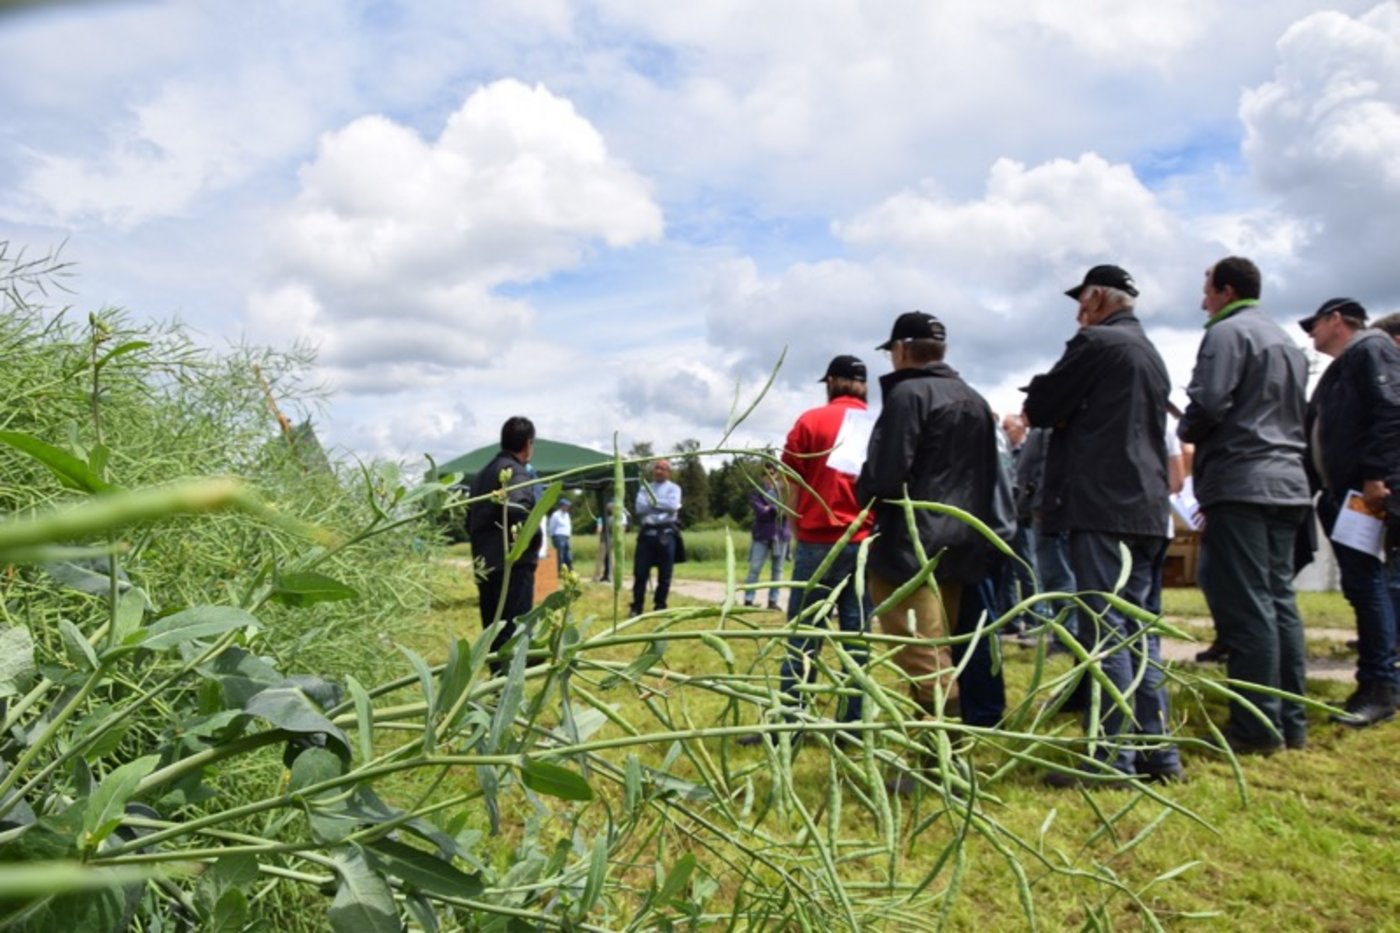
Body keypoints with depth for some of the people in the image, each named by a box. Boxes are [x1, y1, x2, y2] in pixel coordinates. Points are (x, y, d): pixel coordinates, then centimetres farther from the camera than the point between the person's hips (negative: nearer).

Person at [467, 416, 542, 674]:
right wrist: (534, 538, -14)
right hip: (513, 563, -8)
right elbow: (517, 510, -29)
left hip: (485, 565, 9)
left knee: (494, 631, 15)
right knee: (513, 634, -6)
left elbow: (470, 520, 20)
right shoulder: (517, 472, -11)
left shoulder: (482, 473, 17)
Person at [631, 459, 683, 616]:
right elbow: (640, 508, -2)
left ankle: (660, 606, 12)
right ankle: (636, 607, 8)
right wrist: (662, 505, -9)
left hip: (666, 534, -1)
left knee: (664, 574, 2)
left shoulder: (673, 488, 8)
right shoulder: (645, 488, 14)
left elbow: (673, 506, -10)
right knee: (641, 573, 0)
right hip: (647, 533, 1)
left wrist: (653, 501, -4)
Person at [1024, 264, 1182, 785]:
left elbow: (1039, 408, -7)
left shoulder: (1096, 344, -7)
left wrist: (1046, 403, 15)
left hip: (1102, 507, -9)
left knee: (1105, 631, -7)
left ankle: (1114, 758, -4)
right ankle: (1157, 752, 17)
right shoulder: (1151, 354, 21)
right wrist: (1073, 413, 16)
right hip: (1145, 508, 9)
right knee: (1137, 629, 12)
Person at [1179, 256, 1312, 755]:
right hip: (1287, 482, 9)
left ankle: (1257, 725, -5)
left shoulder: (1227, 332, -6)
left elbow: (1209, 403, -17)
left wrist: (1184, 430, 2)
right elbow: (1297, 414, 24)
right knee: (1280, 597, 10)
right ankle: (1291, 720, 14)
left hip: (1240, 482, -9)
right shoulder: (1288, 342, 22)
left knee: (1245, 604, -7)